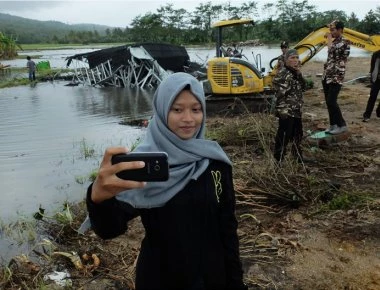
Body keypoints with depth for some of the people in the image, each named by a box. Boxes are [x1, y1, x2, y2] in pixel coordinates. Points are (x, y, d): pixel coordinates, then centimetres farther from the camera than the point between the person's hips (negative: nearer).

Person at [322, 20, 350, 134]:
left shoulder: (344, 42, -10)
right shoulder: (334, 42, 16)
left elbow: (331, 50, -23)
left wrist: (329, 38, -9)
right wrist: (325, 72, 16)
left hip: (336, 77, -8)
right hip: (327, 76, 8)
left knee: (331, 101, -12)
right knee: (328, 102, 8)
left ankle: (342, 125, 0)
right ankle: (333, 124, 16)